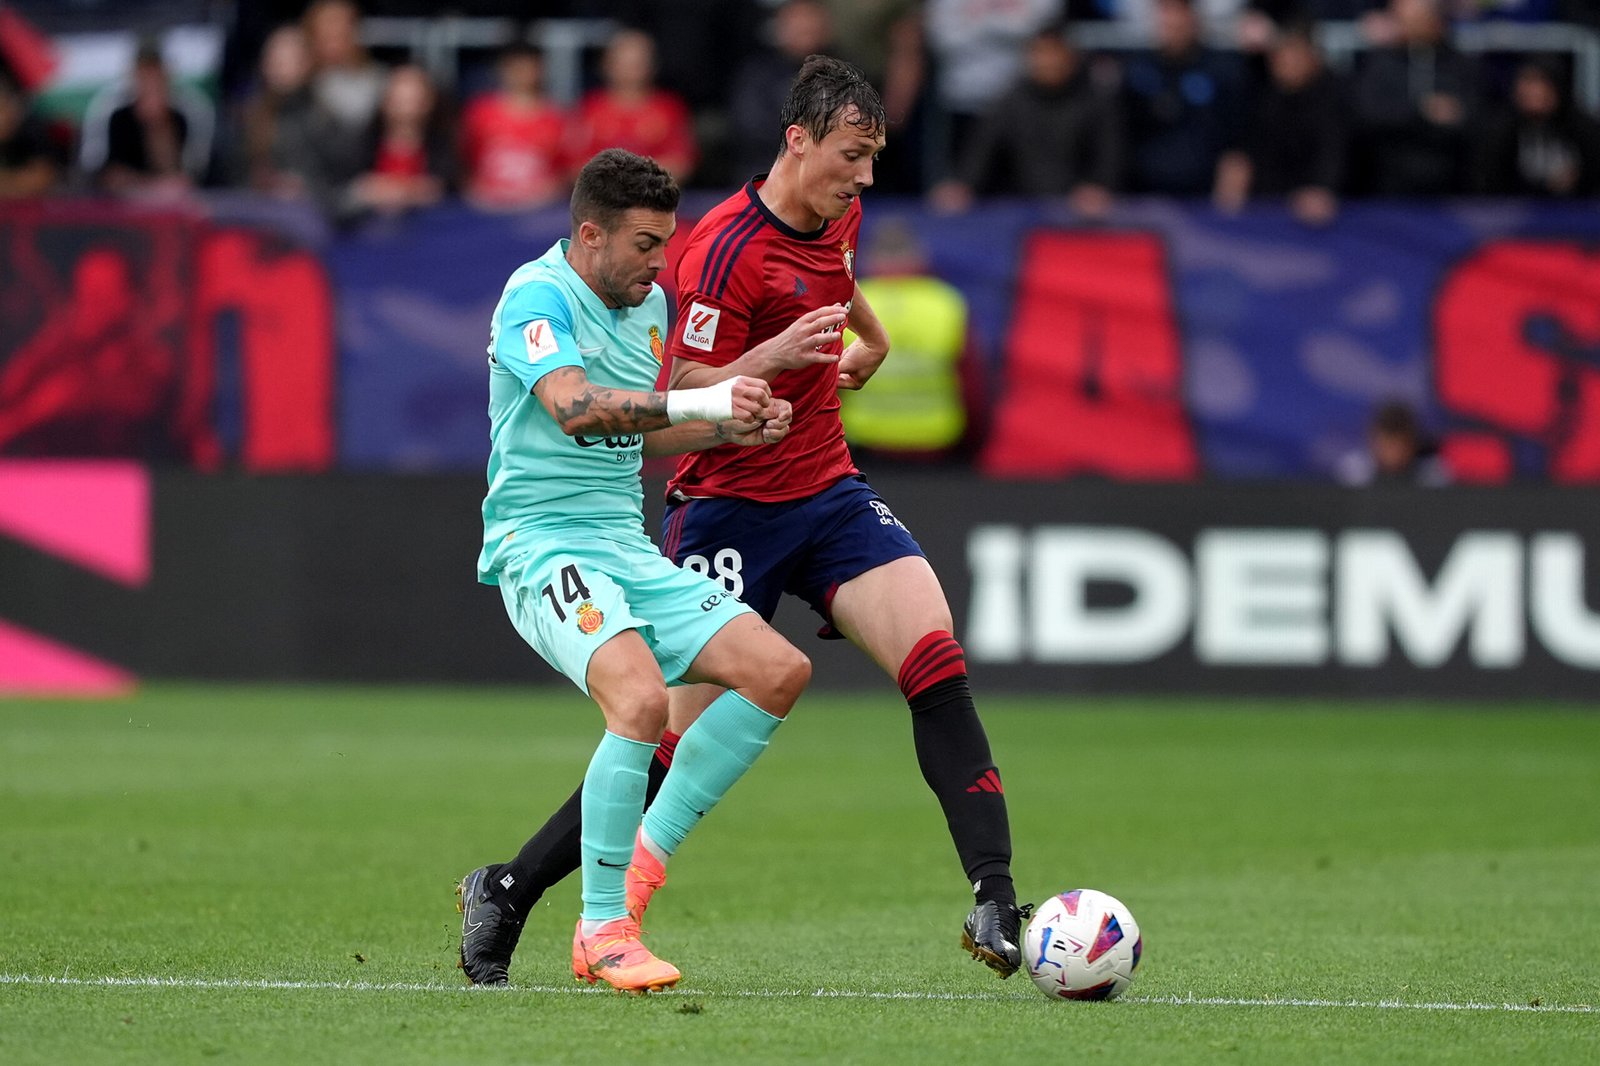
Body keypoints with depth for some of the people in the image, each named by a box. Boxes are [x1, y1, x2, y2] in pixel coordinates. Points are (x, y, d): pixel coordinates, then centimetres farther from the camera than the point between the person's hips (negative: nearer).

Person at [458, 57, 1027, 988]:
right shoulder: (726, 247, -19)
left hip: (828, 487, 6)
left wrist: (873, 338, 41)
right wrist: (776, 356, -34)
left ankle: (997, 902, -19)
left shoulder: (840, 218, 5)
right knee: (679, 743, -6)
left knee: (937, 658, -15)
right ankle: (508, 895, 11)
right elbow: (686, 398, -21)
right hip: (730, 507, -6)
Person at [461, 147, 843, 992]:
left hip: (626, 545, 9)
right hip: (543, 543, -9)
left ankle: (644, 855, 2)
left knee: (779, 670, -3)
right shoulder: (538, 296, -12)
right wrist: (696, 401, -38)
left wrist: (732, 429, 10)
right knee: (642, 698, -31)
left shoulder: (649, 305, 15)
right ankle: (602, 931, -20)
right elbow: (573, 408, -29)